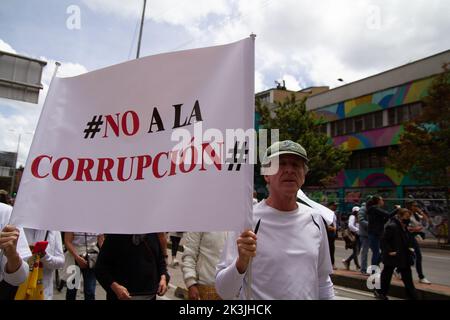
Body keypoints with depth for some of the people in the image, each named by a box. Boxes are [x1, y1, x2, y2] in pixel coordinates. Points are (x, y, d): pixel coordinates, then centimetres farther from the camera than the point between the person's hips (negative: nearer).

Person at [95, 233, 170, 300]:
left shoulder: (153, 234, 1)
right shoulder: (115, 236, -11)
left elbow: (160, 260, 11)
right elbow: (100, 267, -9)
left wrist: (163, 277, -7)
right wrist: (114, 286, -24)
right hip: (121, 296, -4)